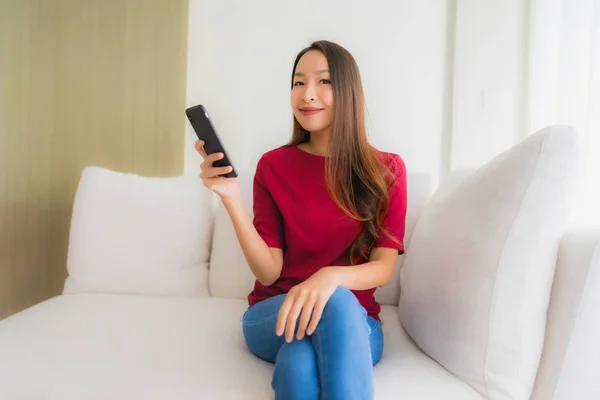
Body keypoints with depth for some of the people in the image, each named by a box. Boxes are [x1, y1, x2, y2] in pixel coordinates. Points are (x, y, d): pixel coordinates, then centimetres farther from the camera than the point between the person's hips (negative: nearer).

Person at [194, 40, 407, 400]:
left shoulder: (386, 169, -2)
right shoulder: (273, 165, -3)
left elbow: (383, 268, -9)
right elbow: (269, 272, -9)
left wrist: (331, 276, -31)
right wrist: (231, 198, -22)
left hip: (355, 322, 0)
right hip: (273, 315, 1)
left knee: (299, 363, -35)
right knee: (336, 303, -34)